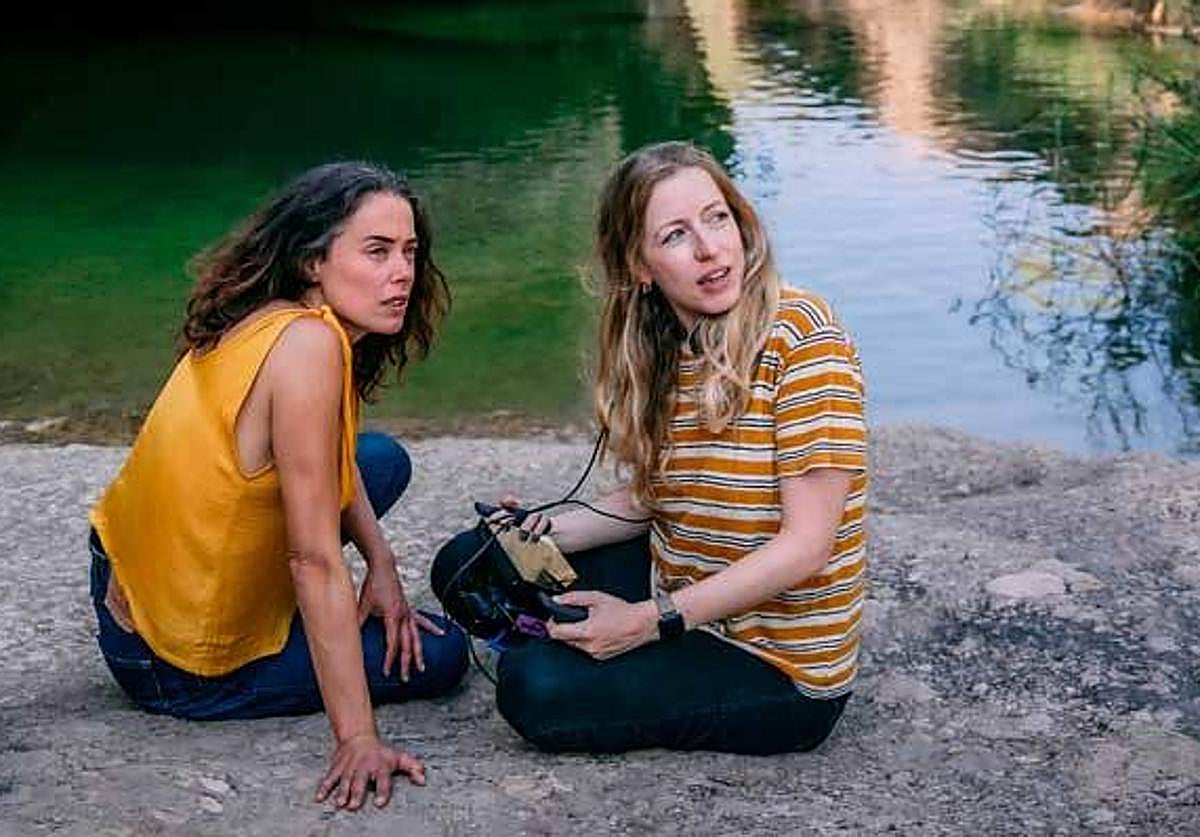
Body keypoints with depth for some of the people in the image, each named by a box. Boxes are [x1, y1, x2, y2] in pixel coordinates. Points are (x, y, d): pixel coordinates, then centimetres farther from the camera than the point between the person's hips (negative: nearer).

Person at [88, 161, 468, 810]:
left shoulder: (265, 318, -3)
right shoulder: (309, 343, -30)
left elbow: (334, 457, 13)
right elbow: (315, 560, -30)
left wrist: (381, 564, 0)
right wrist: (357, 739, -26)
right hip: (179, 668, -8)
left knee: (386, 459, 16)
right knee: (439, 655, 3)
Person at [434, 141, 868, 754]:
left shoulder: (799, 333, -21)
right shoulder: (663, 353, 2)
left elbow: (807, 542, -23)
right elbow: (649, 498, 9)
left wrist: (649, 621, -22)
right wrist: (547, 531, -9)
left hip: (779, 664, -7)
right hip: (677, 598, 8)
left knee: (534, 690, -23)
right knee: (467, 562, 9)